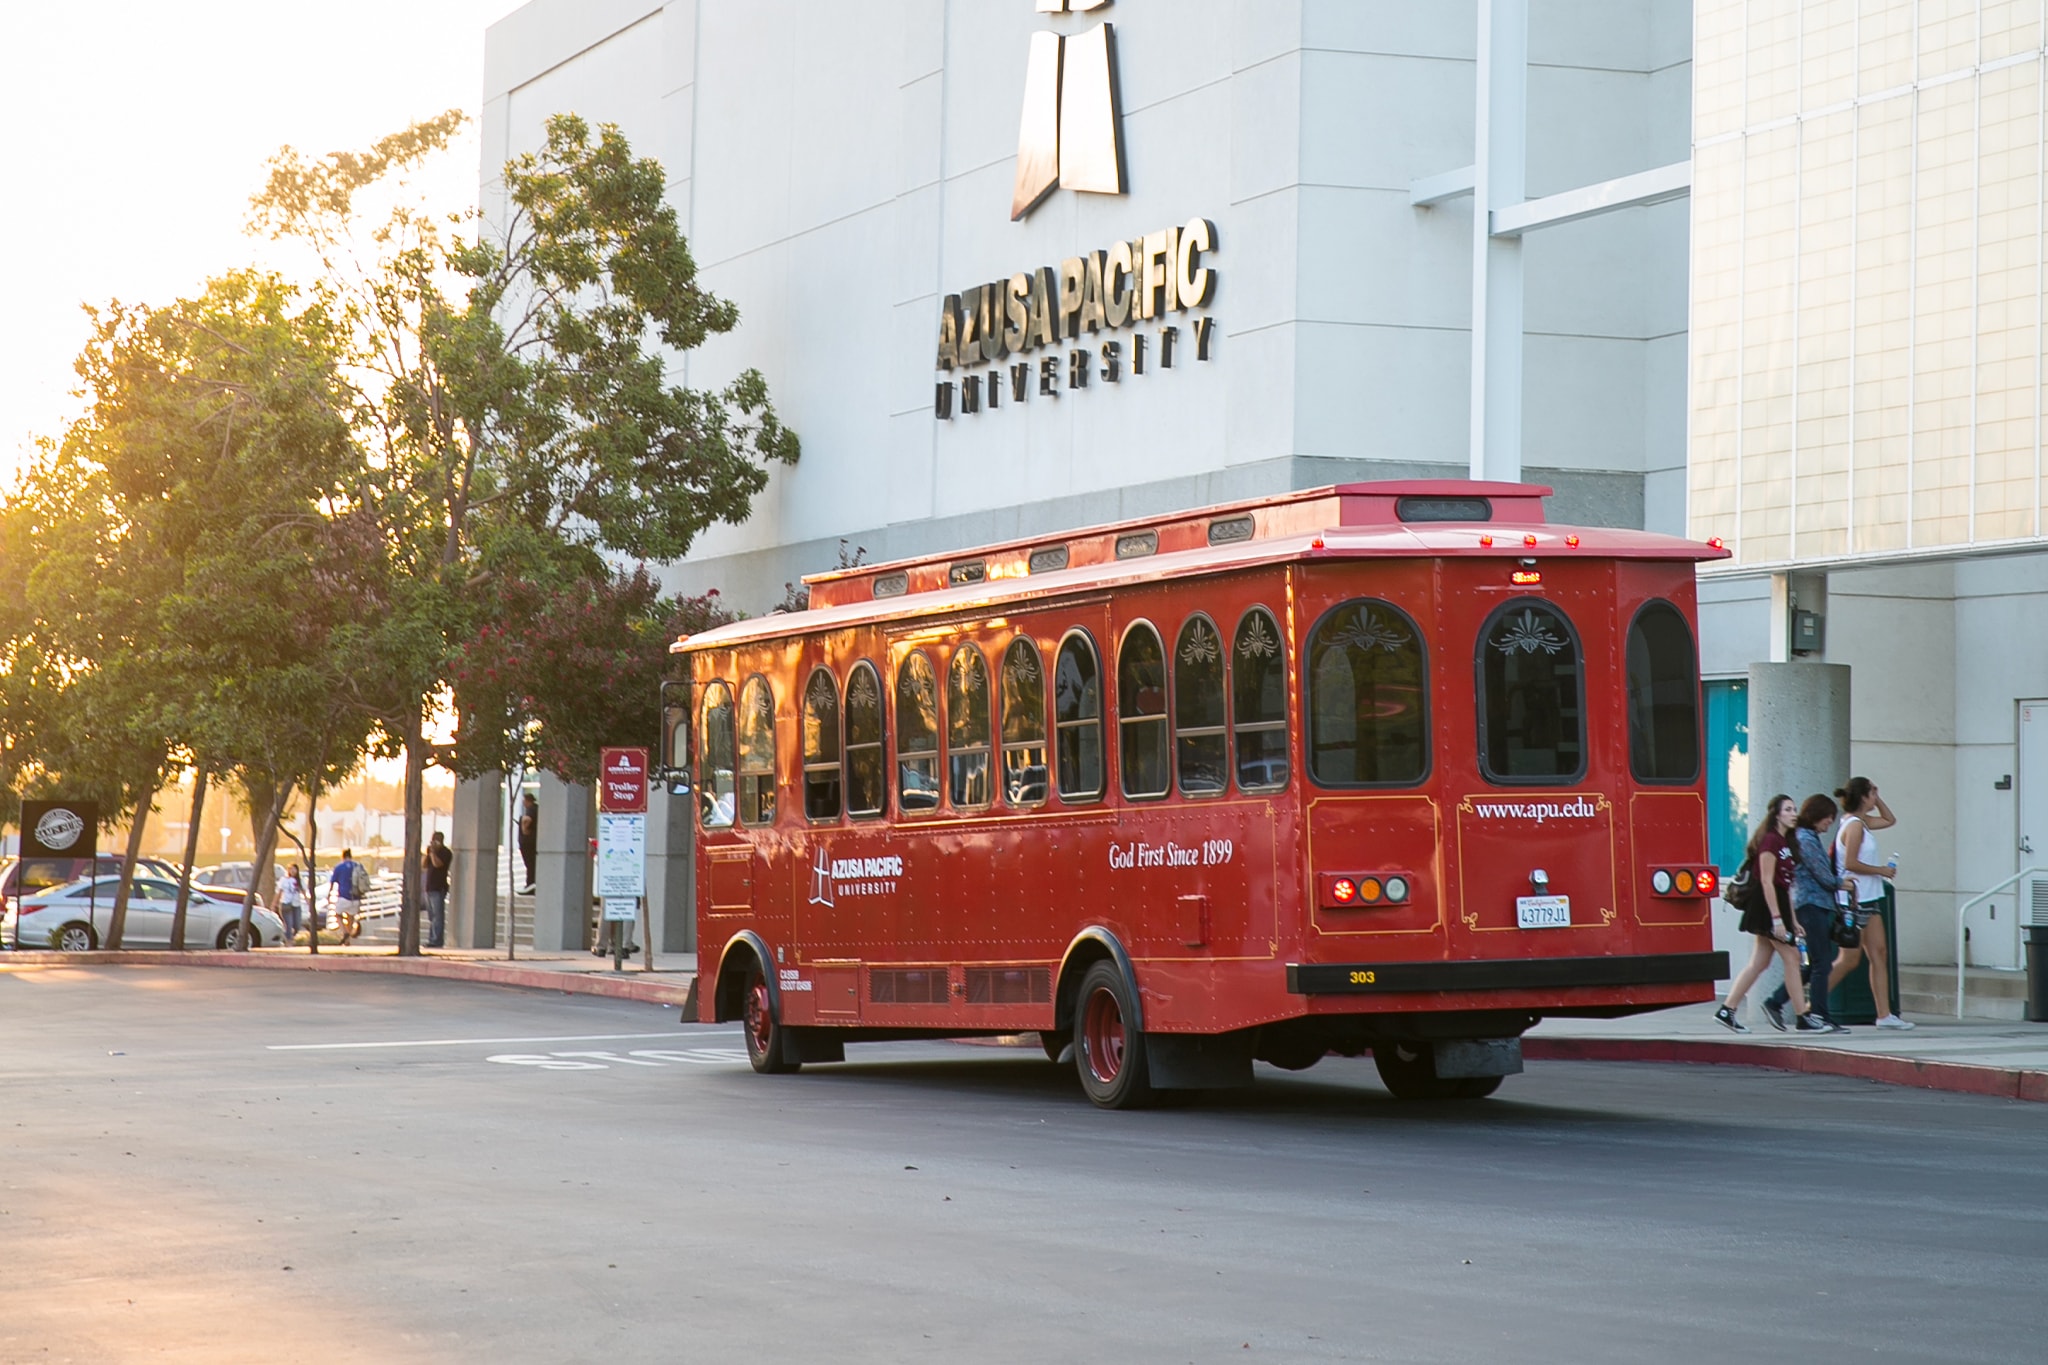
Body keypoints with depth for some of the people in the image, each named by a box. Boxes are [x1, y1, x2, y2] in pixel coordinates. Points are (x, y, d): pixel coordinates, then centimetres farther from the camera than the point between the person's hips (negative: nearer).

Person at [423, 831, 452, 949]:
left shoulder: (446, 852, -6)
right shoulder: (432, 851, 19)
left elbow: (437, 863, -21)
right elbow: (423, 865, 13)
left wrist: (432, 851, -16)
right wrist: (426, 853, 2)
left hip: (439, 888, -9)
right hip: (430, 887, 9)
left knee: (437, 915, -12)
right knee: (431, 916, 11)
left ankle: (436, 940, -16)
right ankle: (431, 940, 14)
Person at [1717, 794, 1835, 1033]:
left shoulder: (1784, 842, 17)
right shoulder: (1770, 841, -12)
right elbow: (1766, 881, -18)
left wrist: (1792, 921, 17)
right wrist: (1777, 919, -22)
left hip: (1778, 904, 10)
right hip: (1769, 906, -10)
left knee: (1759, 962, 8)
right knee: (1791, 958, -7)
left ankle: (1727, 1011, 9)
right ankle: (1803, 1019, -5)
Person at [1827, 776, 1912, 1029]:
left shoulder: (1861, 822, 13)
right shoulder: (1854, 825, -15)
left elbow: (1889, 820, 29)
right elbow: (1850, 863, -22)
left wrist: (1878, 799, 15)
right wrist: (1882, 870, -13)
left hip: (1868, 900, 10)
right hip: (1855, 900, -10)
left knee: (1880, 954, 6)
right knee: (1849, 960, -6)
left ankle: (1884, 1015, 5)